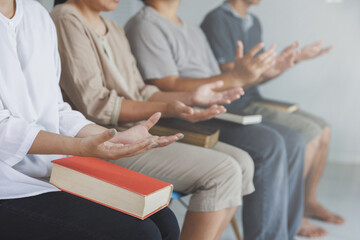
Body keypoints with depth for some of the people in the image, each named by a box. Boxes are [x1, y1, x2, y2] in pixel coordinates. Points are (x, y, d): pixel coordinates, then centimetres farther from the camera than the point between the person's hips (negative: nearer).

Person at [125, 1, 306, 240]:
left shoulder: (195, 31, 23)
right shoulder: (145, 26, -6)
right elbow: (168, 87, -18)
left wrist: (251, 73, 3)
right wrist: (236, 78, -22)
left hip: (213, 114, 9)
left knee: (292, 142, -5)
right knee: (269, 145, -24)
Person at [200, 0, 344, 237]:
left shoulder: (254, 23, 15)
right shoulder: (218, 20, -13)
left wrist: (297, 57, 12)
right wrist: (268, 70, -34)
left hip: (254, 101, 9)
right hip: (233, 108, -9)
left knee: (324, 129, 2)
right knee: (309, 132, -20)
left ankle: (309, 201, 14)